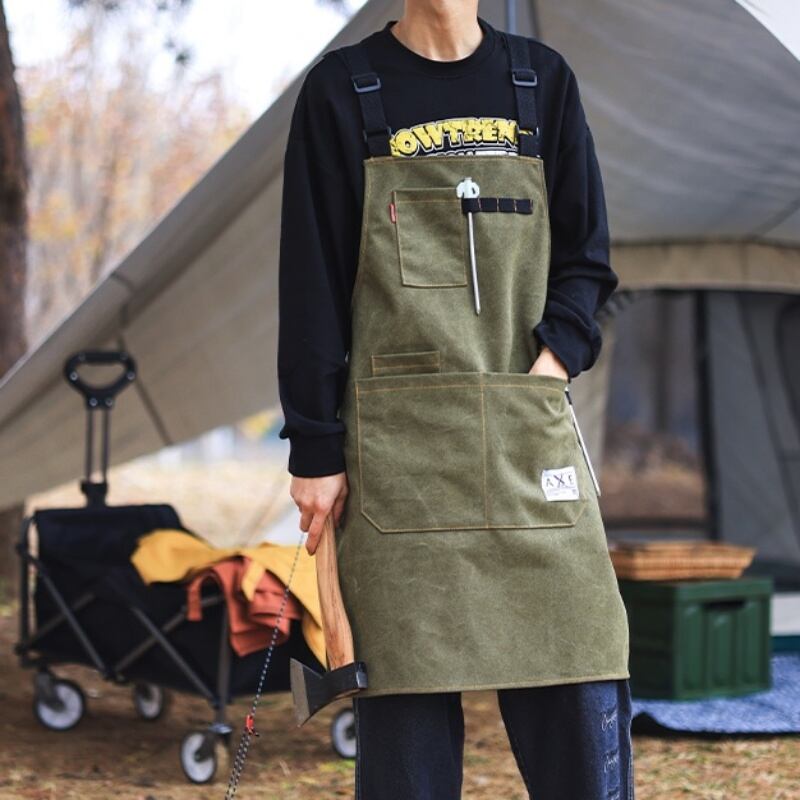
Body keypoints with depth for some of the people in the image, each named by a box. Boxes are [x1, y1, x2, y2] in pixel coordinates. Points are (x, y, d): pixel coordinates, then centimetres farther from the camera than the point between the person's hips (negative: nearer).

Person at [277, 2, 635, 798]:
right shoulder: (343, 90, 5)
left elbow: (586, 256, 13)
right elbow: (311, 284, 2)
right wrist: (314, 451, -3)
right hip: (399, 440, -2)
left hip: (530, 428, 2)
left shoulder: (542, 81, 12)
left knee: (580, 706, -2)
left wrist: (555, 359, -6)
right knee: (407, 702, -2)